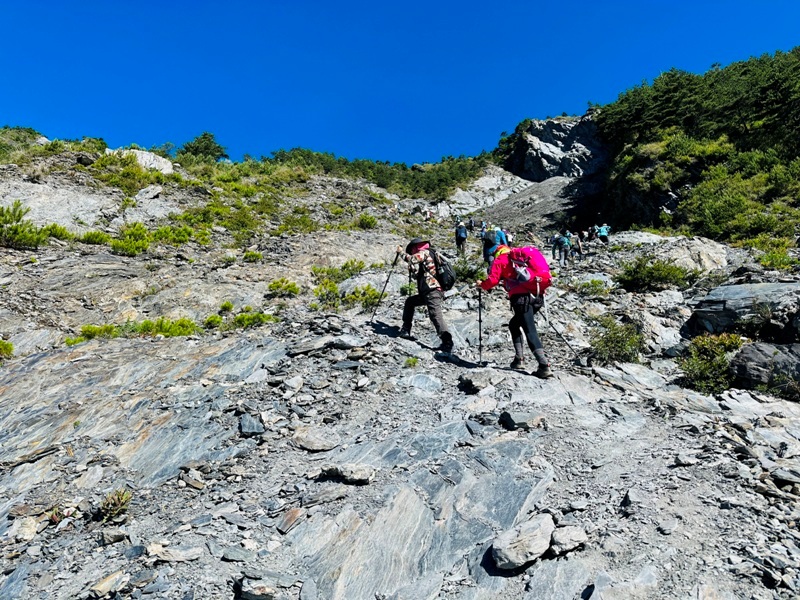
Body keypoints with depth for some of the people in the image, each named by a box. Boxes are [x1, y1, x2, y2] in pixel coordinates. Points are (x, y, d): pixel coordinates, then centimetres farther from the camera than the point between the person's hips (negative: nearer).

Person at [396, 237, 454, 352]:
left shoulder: (423, 253, 1)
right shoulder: (428, 255, 28)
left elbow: (411, 259, -13)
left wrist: (401, 252, 6)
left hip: (432, 290, -10)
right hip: (426, 292, 10)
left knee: (436, 315, -19)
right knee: (410, 301, 21)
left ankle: (447, 342, -27)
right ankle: (405, 330, 19)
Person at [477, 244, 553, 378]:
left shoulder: (500, 259, 12)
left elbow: (492, 280, 2)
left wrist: (482, 285, 23)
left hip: (521, 297, -7)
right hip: (538, 296, 7)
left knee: (530, 331, -9)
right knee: (514, 324, 21)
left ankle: (544, 366, -16)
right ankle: (519, 358, 16)